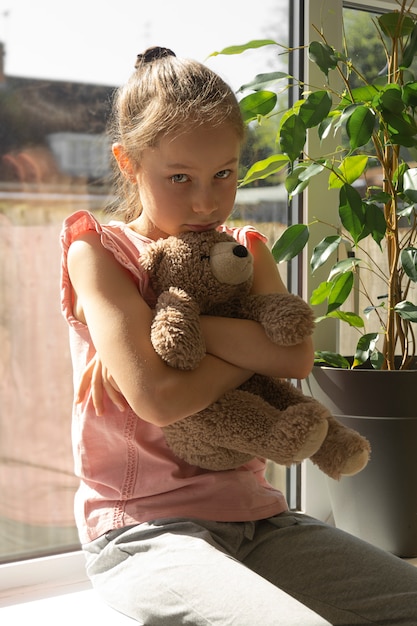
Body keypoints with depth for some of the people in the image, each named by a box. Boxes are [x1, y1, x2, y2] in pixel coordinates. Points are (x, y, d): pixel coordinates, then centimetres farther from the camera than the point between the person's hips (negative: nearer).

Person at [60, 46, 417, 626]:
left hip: (251, 512, 6)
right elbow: (157, 398, -17)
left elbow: (298, 358, -8)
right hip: (144, 527, -5)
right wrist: (259, 344, -5)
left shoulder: (246, 251, 14)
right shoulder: (99, 252, -2)